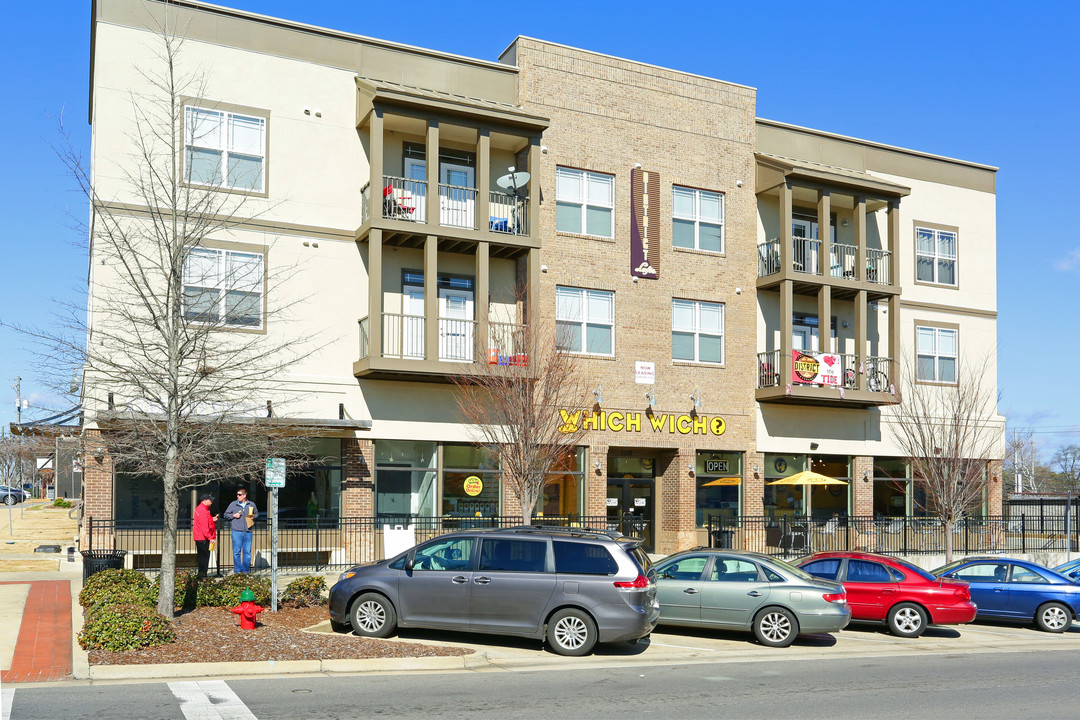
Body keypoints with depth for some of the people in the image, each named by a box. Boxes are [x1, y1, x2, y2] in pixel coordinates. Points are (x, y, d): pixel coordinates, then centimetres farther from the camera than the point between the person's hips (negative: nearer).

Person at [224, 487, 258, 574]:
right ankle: (237, 571, 6)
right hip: (237, 532, -2)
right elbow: (226, 515, 10)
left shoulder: (251, 504, 8)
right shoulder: (233, 504, 4)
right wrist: (233, 515, -6)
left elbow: (256, 513, 21)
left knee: (247, 552, 5)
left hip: (248, 532, 2)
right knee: (236, 552, -1)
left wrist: (254, 516, 0)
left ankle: (246, 571, 13)